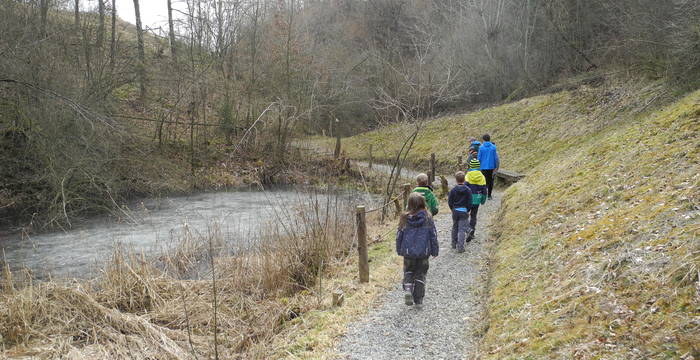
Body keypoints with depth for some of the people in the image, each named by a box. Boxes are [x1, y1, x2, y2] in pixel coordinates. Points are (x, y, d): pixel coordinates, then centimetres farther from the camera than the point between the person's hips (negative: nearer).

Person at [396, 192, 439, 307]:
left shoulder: (405, 218, -6)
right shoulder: (427, 218, -7)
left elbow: (399, 235, 1)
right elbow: (433, 235, -2)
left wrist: (399, 250, 14)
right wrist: (435, 250, 9)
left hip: (408, 251, 0)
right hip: (423, 252, 0)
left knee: (408, 271, 19)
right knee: (421, 274, 11)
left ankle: (407, 288, -9)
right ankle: (418, 300, 12)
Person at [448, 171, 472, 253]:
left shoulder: (453, 190, -6)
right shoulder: (468, 190, -6)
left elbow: (450, 201, -3)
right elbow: (469, 202, -4)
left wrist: (453, 209, 12)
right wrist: (467, 211, 9)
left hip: (455, 211, 2)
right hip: (464, 211, -2)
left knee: (455, 228, 18)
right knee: (462, 229, -1)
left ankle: (454, 244, 29)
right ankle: (460, 247, -7)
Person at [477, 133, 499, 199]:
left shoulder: (481, 147, -5)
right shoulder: (493, 147, -1)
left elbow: (479, 157, -3)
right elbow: (495, 157, 1)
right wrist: (495, 167, 9)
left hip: (483, 167, -2)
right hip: (491, 167, 2)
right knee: (490, 180, 11)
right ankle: (489, 195, 15)